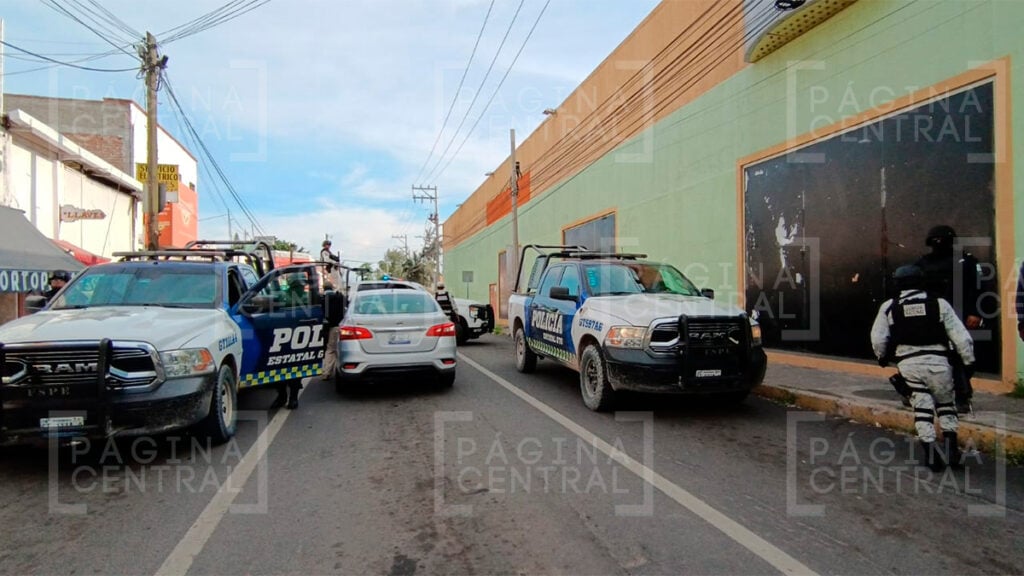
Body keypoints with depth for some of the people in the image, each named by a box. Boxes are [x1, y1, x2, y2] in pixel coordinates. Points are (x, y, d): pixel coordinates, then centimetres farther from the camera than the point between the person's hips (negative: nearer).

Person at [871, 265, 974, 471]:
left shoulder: (889, 307, 3)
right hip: (937, 362, 1)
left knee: (922, 407, 9)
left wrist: (882, 357, 20)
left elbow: (878, 339, 2)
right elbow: (961, 336, 3)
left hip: (908, 363, 0)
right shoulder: (939, 304, 4)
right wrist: (969, 361, 13)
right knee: (945, 404, 20)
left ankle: (931, 453, 6)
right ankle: (951, 447, 16)